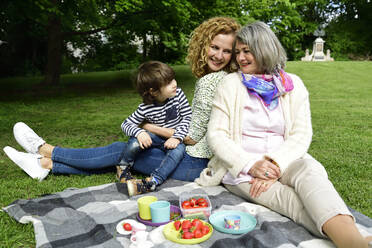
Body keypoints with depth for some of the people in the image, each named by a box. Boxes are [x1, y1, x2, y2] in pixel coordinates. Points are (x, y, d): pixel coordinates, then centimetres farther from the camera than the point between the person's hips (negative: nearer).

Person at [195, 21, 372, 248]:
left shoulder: (293, 84, 7)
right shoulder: (231, 84, 3)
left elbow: (302, 134, -1)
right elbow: (216, 135, -4)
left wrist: (276, 164, -19)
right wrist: (250, 165, -18)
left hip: (283, 161, 1)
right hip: (241, 167, 0)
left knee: (311, 169, -34)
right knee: (290, 199, -31)